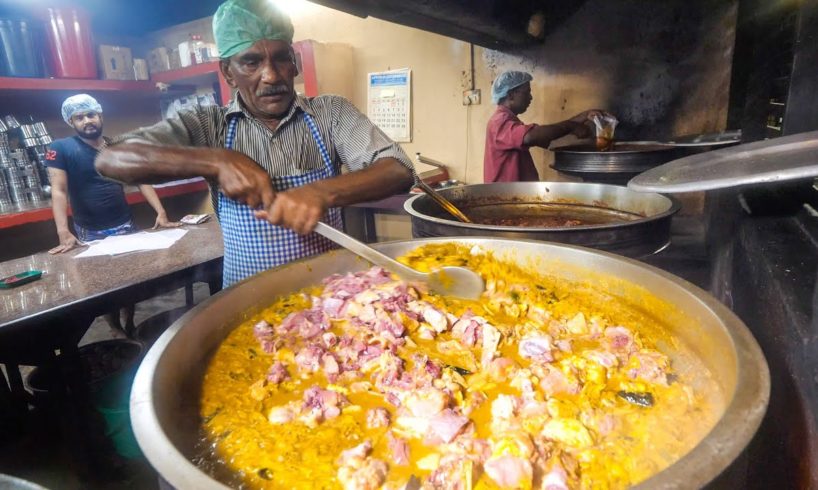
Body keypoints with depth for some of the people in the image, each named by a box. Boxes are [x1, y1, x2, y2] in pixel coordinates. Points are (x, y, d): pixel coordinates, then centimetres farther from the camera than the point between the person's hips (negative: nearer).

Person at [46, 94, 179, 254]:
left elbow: (141, 181, 3)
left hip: (126, 226, 3)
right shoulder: (61, 148, -5)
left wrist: (161, 212, -11)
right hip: (90, 233, -3)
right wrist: (63, 232, -23)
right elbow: (59, 191, -12)